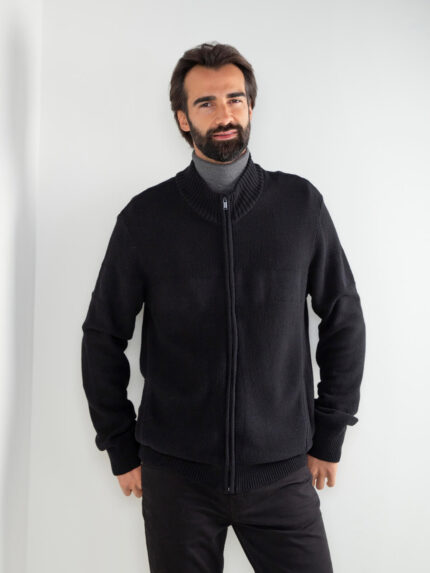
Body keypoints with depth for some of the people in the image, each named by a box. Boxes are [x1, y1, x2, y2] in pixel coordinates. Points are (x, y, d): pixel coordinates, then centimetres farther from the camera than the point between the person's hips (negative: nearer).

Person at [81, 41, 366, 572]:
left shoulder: (301, 204, -2)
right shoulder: (145, 216, -3)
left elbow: (344, 320, 5)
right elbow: (103, 336, 3)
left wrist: (328, 437, 6)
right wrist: (122, 451, 4)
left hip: (283, 473, 1)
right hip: (175, 473, 0)